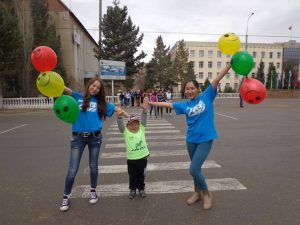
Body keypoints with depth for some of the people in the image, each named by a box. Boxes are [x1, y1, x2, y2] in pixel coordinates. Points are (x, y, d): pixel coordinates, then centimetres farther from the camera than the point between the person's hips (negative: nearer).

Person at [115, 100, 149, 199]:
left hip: (143, 157, 1)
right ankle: (132, 189, 33)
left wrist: (144, 110, -25)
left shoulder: (141, 129, 0)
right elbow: (120, 125, -20)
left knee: (141, 174, 17)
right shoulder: (125, 132, -6)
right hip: (131, 158, -1)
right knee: (132, 176, 13)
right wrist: (120, 116, -37)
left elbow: (143, 120, -10)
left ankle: (141, 189, 35)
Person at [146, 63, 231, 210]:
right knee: (196, 169, 18)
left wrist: (232, 62, -15)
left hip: (205, 140, -4)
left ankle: (207, 194, 17)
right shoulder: (184, 105, 3)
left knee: (193, 169, -9)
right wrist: (151, 103, 13)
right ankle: (198, 192, 40)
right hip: (191, 140, 4)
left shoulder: (206, 96, -6)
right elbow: (167, 104, 11)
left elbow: (217, 78, -11)